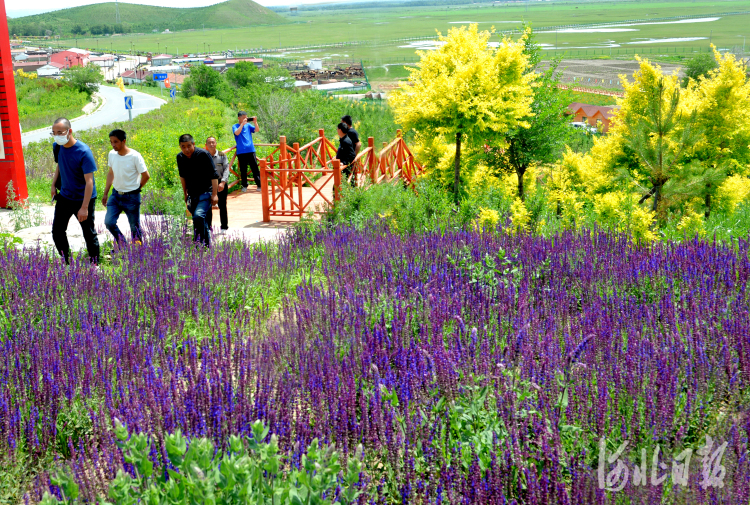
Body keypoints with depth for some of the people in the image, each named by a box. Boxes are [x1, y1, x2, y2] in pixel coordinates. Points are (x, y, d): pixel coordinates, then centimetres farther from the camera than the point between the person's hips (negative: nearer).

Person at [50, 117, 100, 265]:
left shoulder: (83, 152, -23)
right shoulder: (57, 147, -3)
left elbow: (89, 181, -23)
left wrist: (84, 207, -25)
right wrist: (54, 185, 9)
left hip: (83, 199, -6)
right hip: (64, 196, 6)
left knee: (89, 234, 4)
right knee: (57, 231, 11)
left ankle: (95, 265, 19)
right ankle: (66, 262, 27)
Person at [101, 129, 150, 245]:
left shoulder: (135, 156, -16)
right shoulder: (112, 154, 2)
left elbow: (146, 176, -9)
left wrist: (136, 188, 2)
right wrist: (105, 193, 16)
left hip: (131, 197, -5)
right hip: (115, 195, 5)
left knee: (135, 227, 5)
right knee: (109, 222, -6)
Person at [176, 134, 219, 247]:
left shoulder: (203, 155, -15)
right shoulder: (180, 158, 2)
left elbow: (214, 175, -13)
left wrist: (214, 194, -17)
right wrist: (185, 194, 21)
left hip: (206, 192, -6)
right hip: (192, 194, 6)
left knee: (199, 215, -26)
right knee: (202, 221, 11)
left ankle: (202, 242, -17)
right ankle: (207, 245, 26)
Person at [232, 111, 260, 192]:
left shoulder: (248, 125, 11)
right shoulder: (235, 126, 4)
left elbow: (257, 130, 0)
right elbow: (237, 133, -16)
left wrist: (255, 122, -13)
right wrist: (242, 123, -19)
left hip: (251, 150, 2)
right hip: (241, 151, -2)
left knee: (255, 168, 1)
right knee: (243, 169, 3)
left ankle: (259, 185, 3)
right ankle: (244, 186, 12)